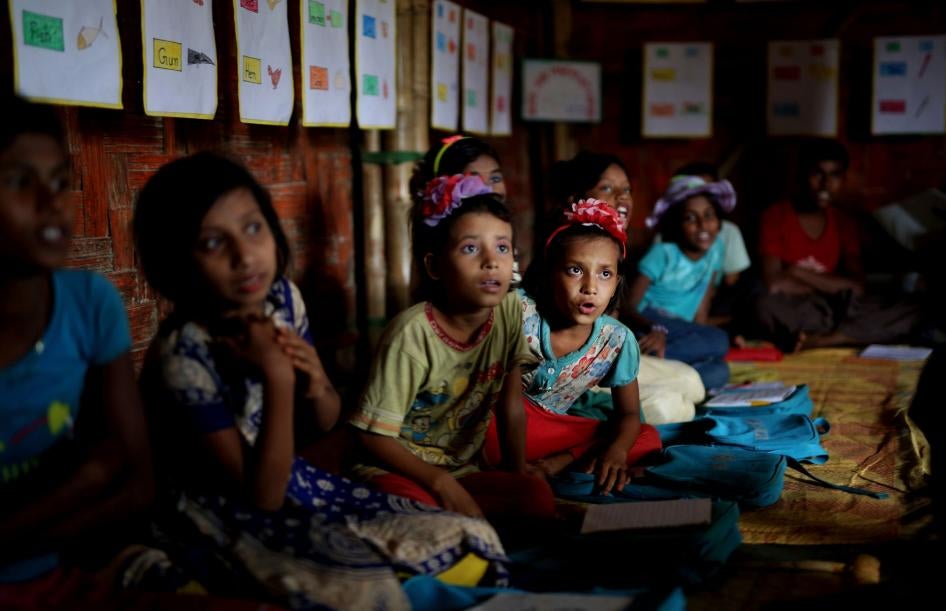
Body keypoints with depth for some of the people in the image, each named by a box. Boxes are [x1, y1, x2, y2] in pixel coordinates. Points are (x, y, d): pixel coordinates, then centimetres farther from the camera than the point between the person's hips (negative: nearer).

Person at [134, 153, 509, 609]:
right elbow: (263, 495, -22)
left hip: (294, 482, 6)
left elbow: (326, 421, 8)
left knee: (470, 544, -4)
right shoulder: (183, 354, -25)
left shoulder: (282, 299, -6)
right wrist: (277, 377, -30)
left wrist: (314, 384, -16)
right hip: (231, 517, -6)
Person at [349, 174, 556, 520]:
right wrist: (442, 484, -24)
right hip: (395, 468, -5)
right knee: (418, 504, -38)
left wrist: (518, 468, 5)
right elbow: (375, 436, -19)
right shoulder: (413, 334, -23)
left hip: (460, 469, 5)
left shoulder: (510, 311, -7)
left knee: (538, 495, -21)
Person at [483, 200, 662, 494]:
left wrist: (617, 450, -23)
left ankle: (559, 462, -20)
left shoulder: (617, 340, -10)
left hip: (552, 427, 4)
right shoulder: (520, 311, -21)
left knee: (648, 439, -12)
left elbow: (628, 414, 1)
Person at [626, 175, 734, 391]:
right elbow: (630, 303, -13)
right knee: (718, 341, -29)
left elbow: (703, 304, 9)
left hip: (679, 329, 6)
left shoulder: (715, 248, 6)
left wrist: (698, 341, -2)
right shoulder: (663, 253, -10)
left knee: (718, 372, -23)